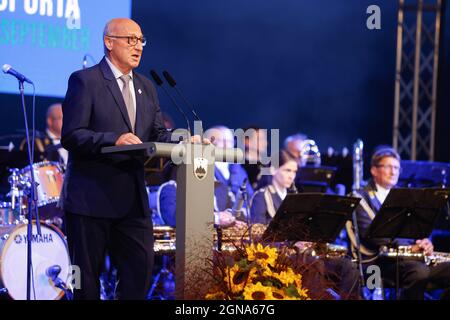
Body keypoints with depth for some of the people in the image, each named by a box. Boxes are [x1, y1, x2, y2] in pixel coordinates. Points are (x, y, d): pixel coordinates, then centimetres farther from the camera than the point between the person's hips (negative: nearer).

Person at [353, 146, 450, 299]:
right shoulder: (362, 198, 3)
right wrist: (409, 247, -21)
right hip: (379, 260, -6)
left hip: (409, 257, 7)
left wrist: (424, 243, -9)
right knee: (419, 271, -35)